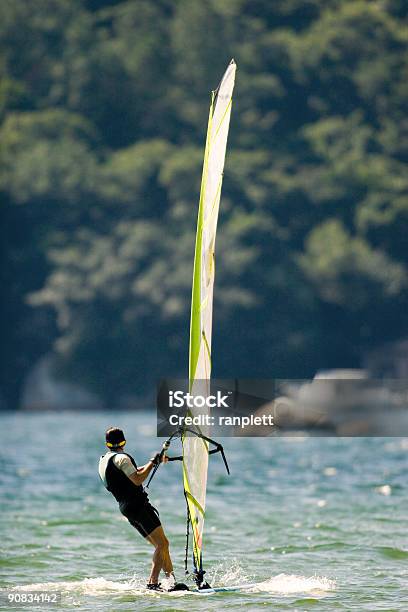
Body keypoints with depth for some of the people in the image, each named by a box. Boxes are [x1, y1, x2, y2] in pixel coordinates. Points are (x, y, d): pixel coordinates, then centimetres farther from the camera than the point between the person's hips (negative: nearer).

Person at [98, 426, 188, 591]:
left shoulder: (103, 462, 20)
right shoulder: (121, 458, -9)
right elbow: (137, 480, -18)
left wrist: (156, 460, 26)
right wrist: (152, 462, -8)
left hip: (125, 508, 10)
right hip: (138, 504, -10)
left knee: (161, 545, 10)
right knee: (162, 544, -13)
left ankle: (172, 581, 5)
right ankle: (153, 583, -22)